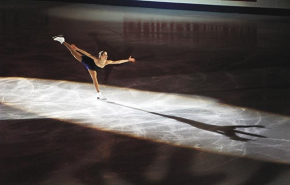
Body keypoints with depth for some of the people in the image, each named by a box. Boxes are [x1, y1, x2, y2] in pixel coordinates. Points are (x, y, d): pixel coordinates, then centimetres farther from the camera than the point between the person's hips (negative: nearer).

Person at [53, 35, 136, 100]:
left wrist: (128, 60, -27)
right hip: (86, 61, -4)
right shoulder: (96, 59, -45)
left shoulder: (107, 62, -31)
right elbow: (87, 54, -44)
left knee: (95, 79, 13)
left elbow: (117, 62, -26)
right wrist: (77, 49, -46)